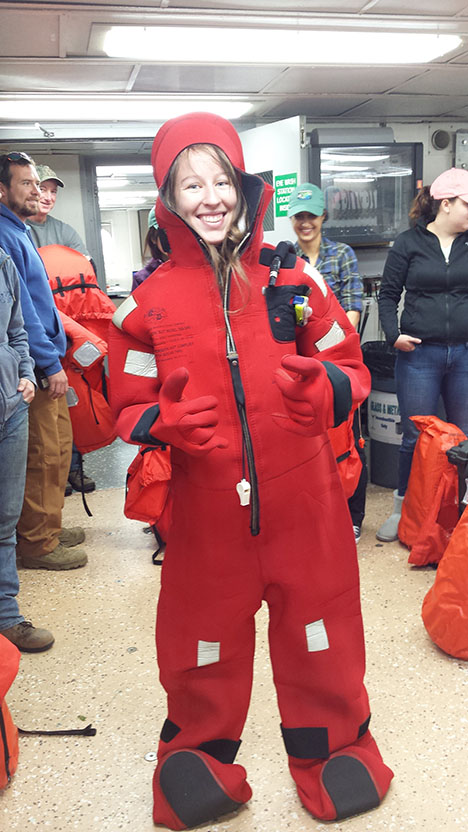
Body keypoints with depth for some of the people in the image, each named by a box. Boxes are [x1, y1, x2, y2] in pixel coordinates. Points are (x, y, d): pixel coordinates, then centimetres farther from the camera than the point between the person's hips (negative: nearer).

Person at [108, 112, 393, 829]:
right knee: (205, 635, 13)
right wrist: (168, 422, -19)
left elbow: (351, 365, 5)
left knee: (320, 631, 14)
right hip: (205, 507, 0)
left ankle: (332, 748, 42)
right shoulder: (150, 302, 1)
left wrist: (324, 386, -17)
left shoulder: (296, 279, 2)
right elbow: (130, 407, 3)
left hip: (304, 501, 1)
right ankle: (198, 757, 42)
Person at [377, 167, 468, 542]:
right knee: (417, 437, 4)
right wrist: (394, 334, -10)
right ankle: (404, 508, 22)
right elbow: (388, 295, 3)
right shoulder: (409, 243, 2)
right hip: (419, 354, -3)